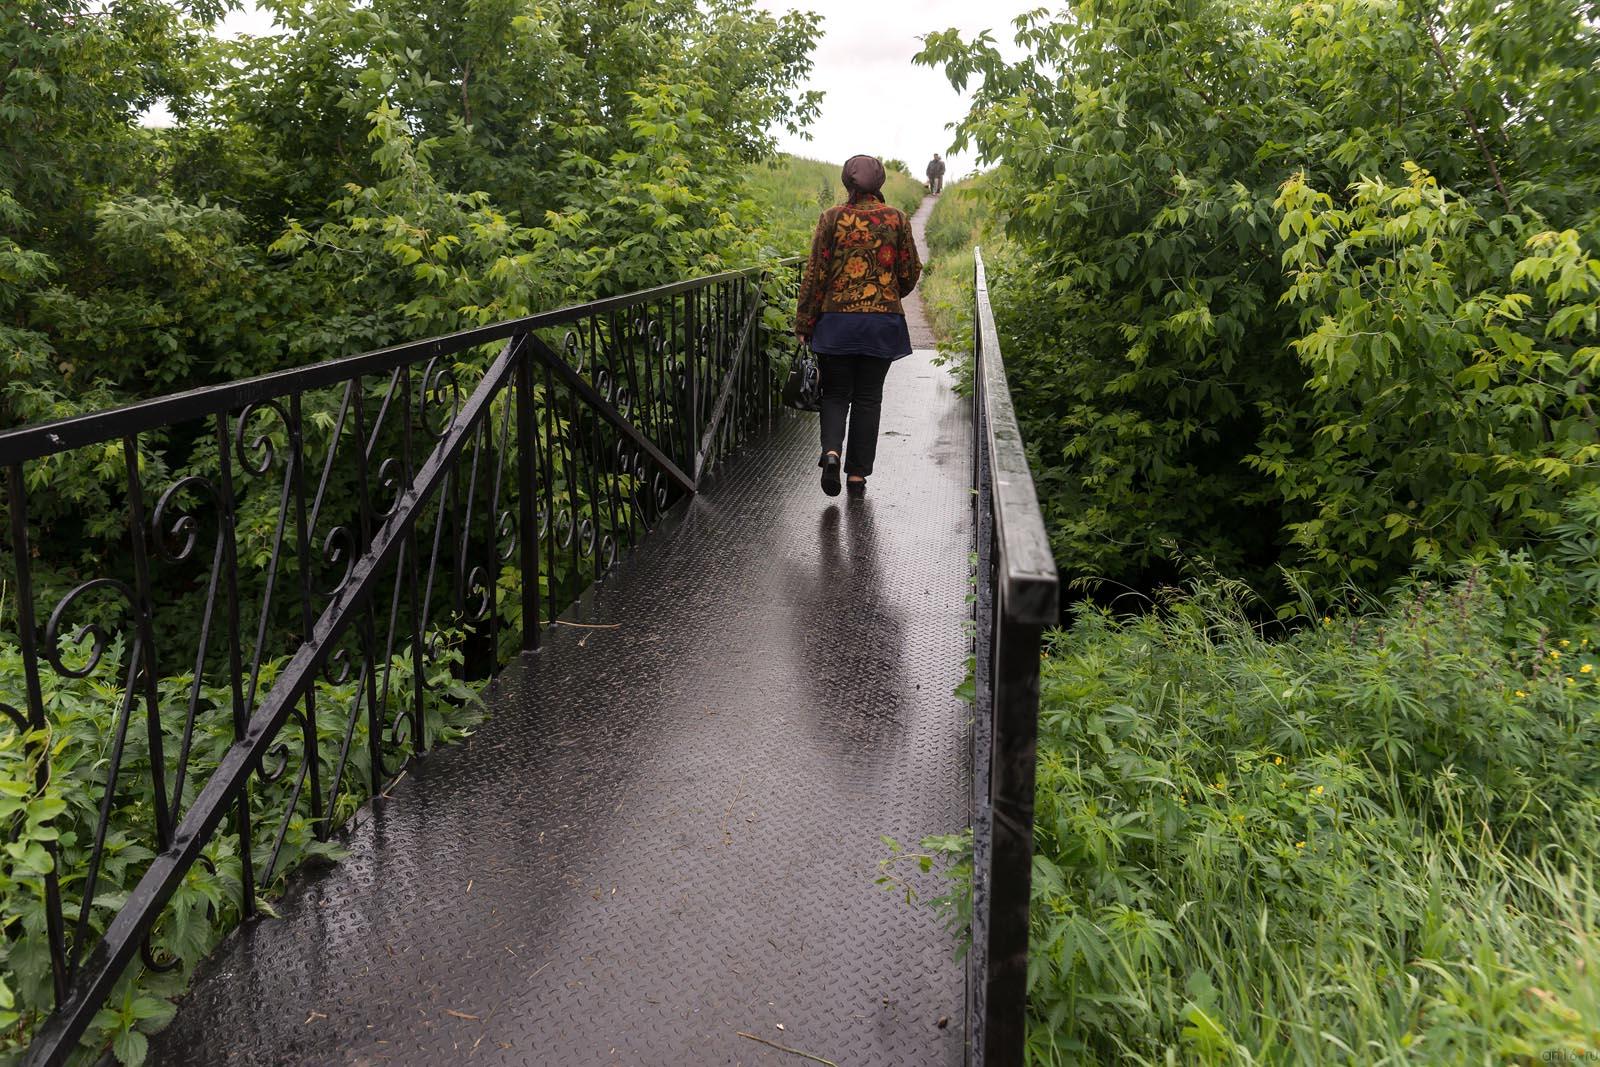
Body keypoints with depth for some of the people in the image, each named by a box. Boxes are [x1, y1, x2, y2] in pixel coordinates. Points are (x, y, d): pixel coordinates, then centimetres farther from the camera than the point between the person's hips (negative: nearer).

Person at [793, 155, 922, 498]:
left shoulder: (832, 218, -4)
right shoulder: (897, 219, 0)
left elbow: (815, 274, -4)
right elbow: (910, 273, 5)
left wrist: (804, 323, 3)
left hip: (836, 319, -1)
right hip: (883, 321, 1)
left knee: (836, 393, 11)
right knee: (868, 398, 10)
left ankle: (831, 450, -15)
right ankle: (858, 473, 11)